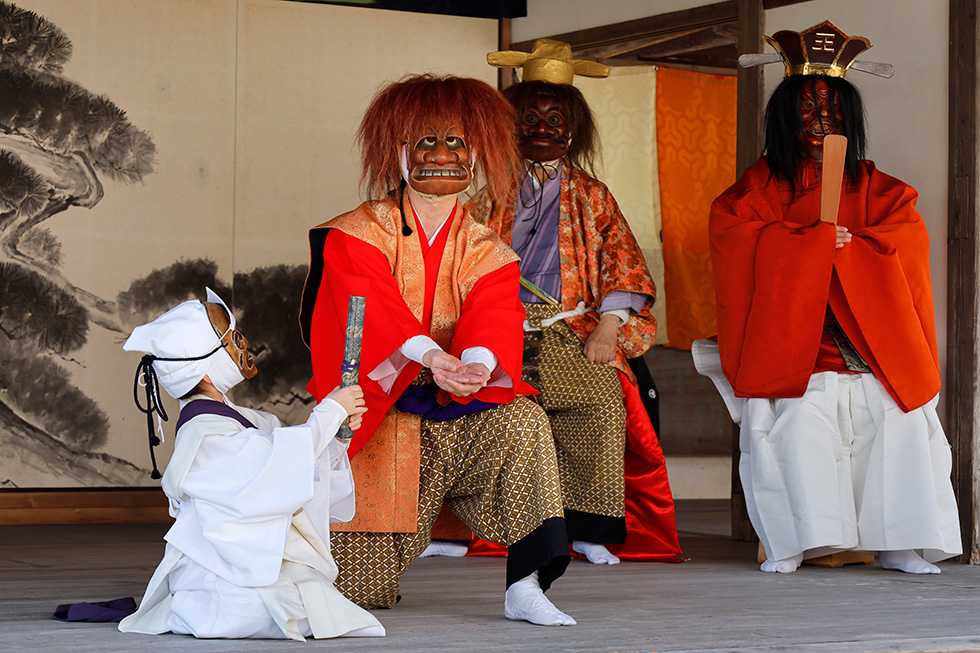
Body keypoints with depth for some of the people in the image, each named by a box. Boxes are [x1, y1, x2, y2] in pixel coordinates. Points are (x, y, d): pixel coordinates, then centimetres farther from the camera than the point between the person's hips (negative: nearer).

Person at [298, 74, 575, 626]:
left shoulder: (486, 252, 7)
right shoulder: (355, 237, -1)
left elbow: (494, 317, -13)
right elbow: (371, 305, -20)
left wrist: (477, 363, -38)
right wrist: (428, 355, -40)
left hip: (460, 416, 2)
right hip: (377, 415, -2)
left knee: (524, 421, -30)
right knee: (362, 589, -7)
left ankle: (525, 585, -26)